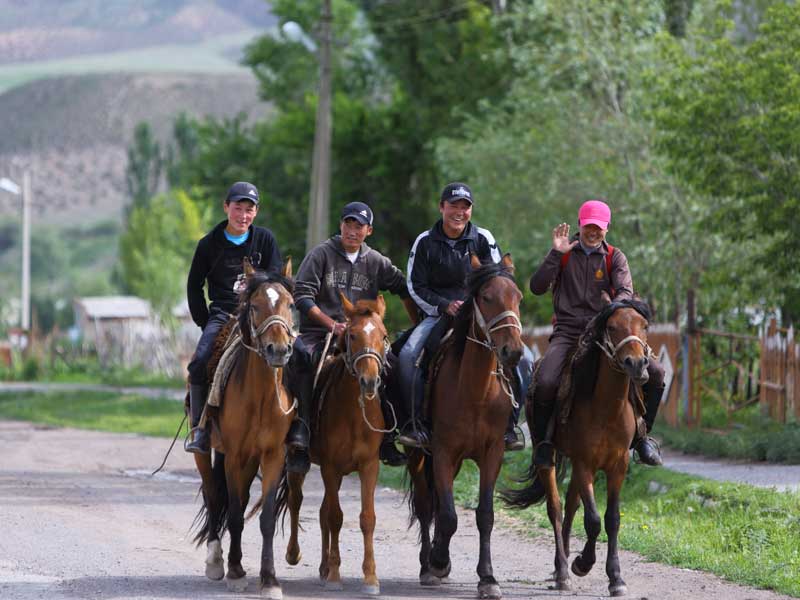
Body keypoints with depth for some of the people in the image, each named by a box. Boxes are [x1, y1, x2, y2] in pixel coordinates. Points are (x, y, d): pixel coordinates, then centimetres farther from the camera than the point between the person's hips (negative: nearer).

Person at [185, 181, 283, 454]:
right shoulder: (210, 244, 5)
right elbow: (194, 286, 13)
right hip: (222, 313, 0)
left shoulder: (264, 239, 5)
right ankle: (199, 428, -13)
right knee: (199, 363, -24)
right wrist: (205, 324, 5)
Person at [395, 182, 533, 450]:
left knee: (524, 358, -19)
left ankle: (508, 424, -8)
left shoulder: (483, 239, 3)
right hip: (438, 314, -1)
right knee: (407, 355, -29)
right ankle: (417, 423, -20)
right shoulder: (425, 242, 1)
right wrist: (445, 306, -14)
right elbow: (415, 287, 1)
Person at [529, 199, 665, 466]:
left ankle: (641, 435, 2)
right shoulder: (565, 253, 8)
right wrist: (556, 253, -13)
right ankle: (542, 442, -6)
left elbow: (625, 291, -6)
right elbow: (537, 287, -3)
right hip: (568, 332, -2)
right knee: (545, 383, -29)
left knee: (655, 372, -16)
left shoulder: (614, 257, 10)